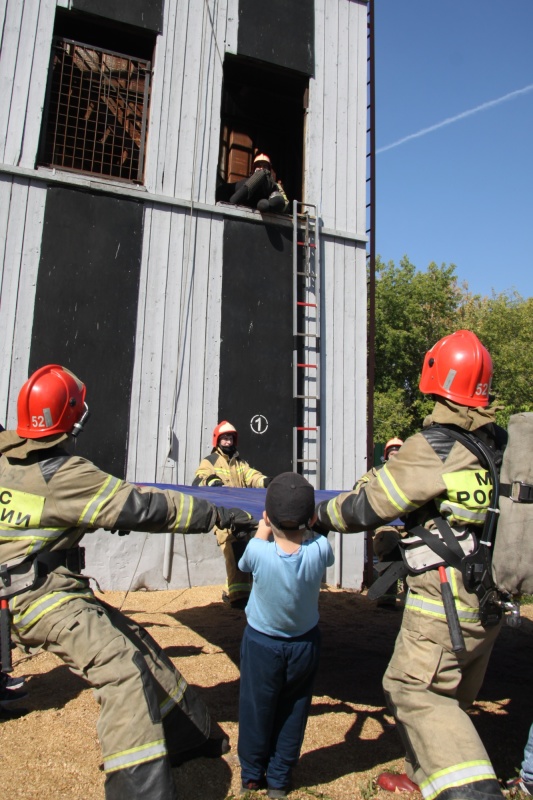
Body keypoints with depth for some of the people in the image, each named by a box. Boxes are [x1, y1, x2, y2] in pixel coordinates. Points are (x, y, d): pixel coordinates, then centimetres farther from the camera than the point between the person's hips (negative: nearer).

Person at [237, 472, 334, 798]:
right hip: (304, 643, 2)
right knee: (293, 711, 18)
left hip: (262, 642, -1)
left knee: (256, 710, 17)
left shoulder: (258, 551, -28)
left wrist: (266, 527, 8)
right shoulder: (319, 549, -25)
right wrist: (306, 525, 8)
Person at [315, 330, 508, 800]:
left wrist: (320, 515, 3)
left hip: (445, 607, -8)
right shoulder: (499, 444, 1)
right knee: (449, 698, 21)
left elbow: (367, 507, -13)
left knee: (412, 691, 5)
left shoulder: (431, 448, -19)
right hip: (489, 603, 8)